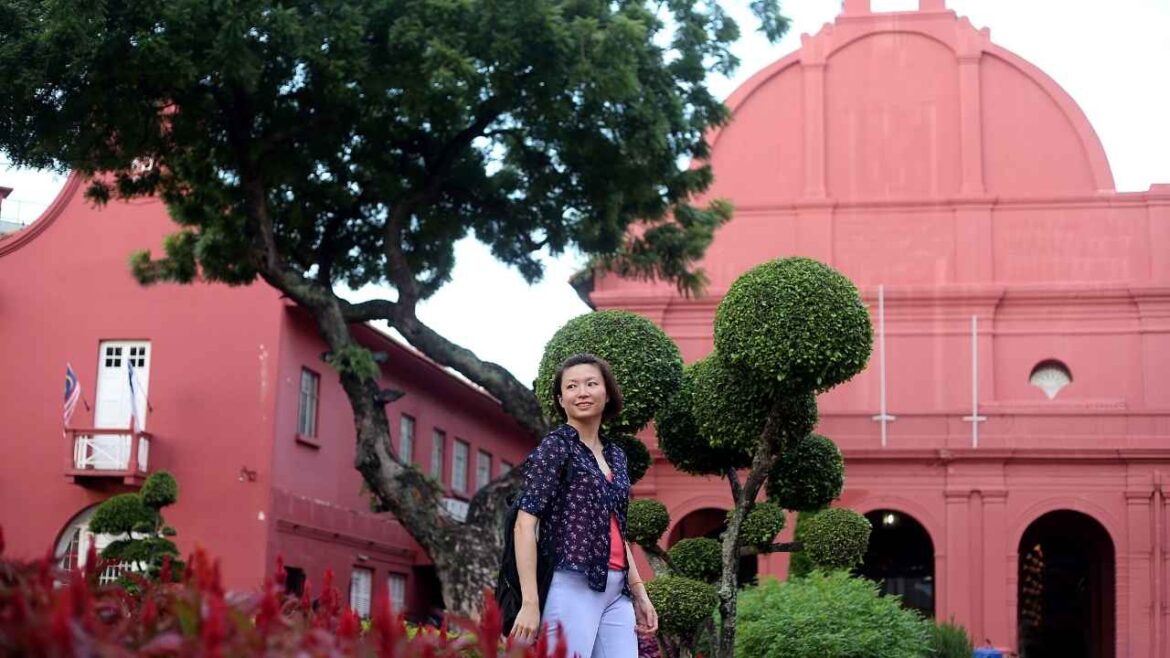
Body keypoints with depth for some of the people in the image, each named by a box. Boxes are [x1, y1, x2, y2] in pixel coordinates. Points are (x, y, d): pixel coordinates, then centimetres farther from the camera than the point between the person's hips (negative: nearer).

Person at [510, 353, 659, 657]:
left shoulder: (615, 455, 17)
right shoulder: (555, 446, -3)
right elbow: (525, 523, -11)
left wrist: (639, 593, 19)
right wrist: (530, 603, -18)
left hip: (616, 592, 7)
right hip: (571, 587, -7)